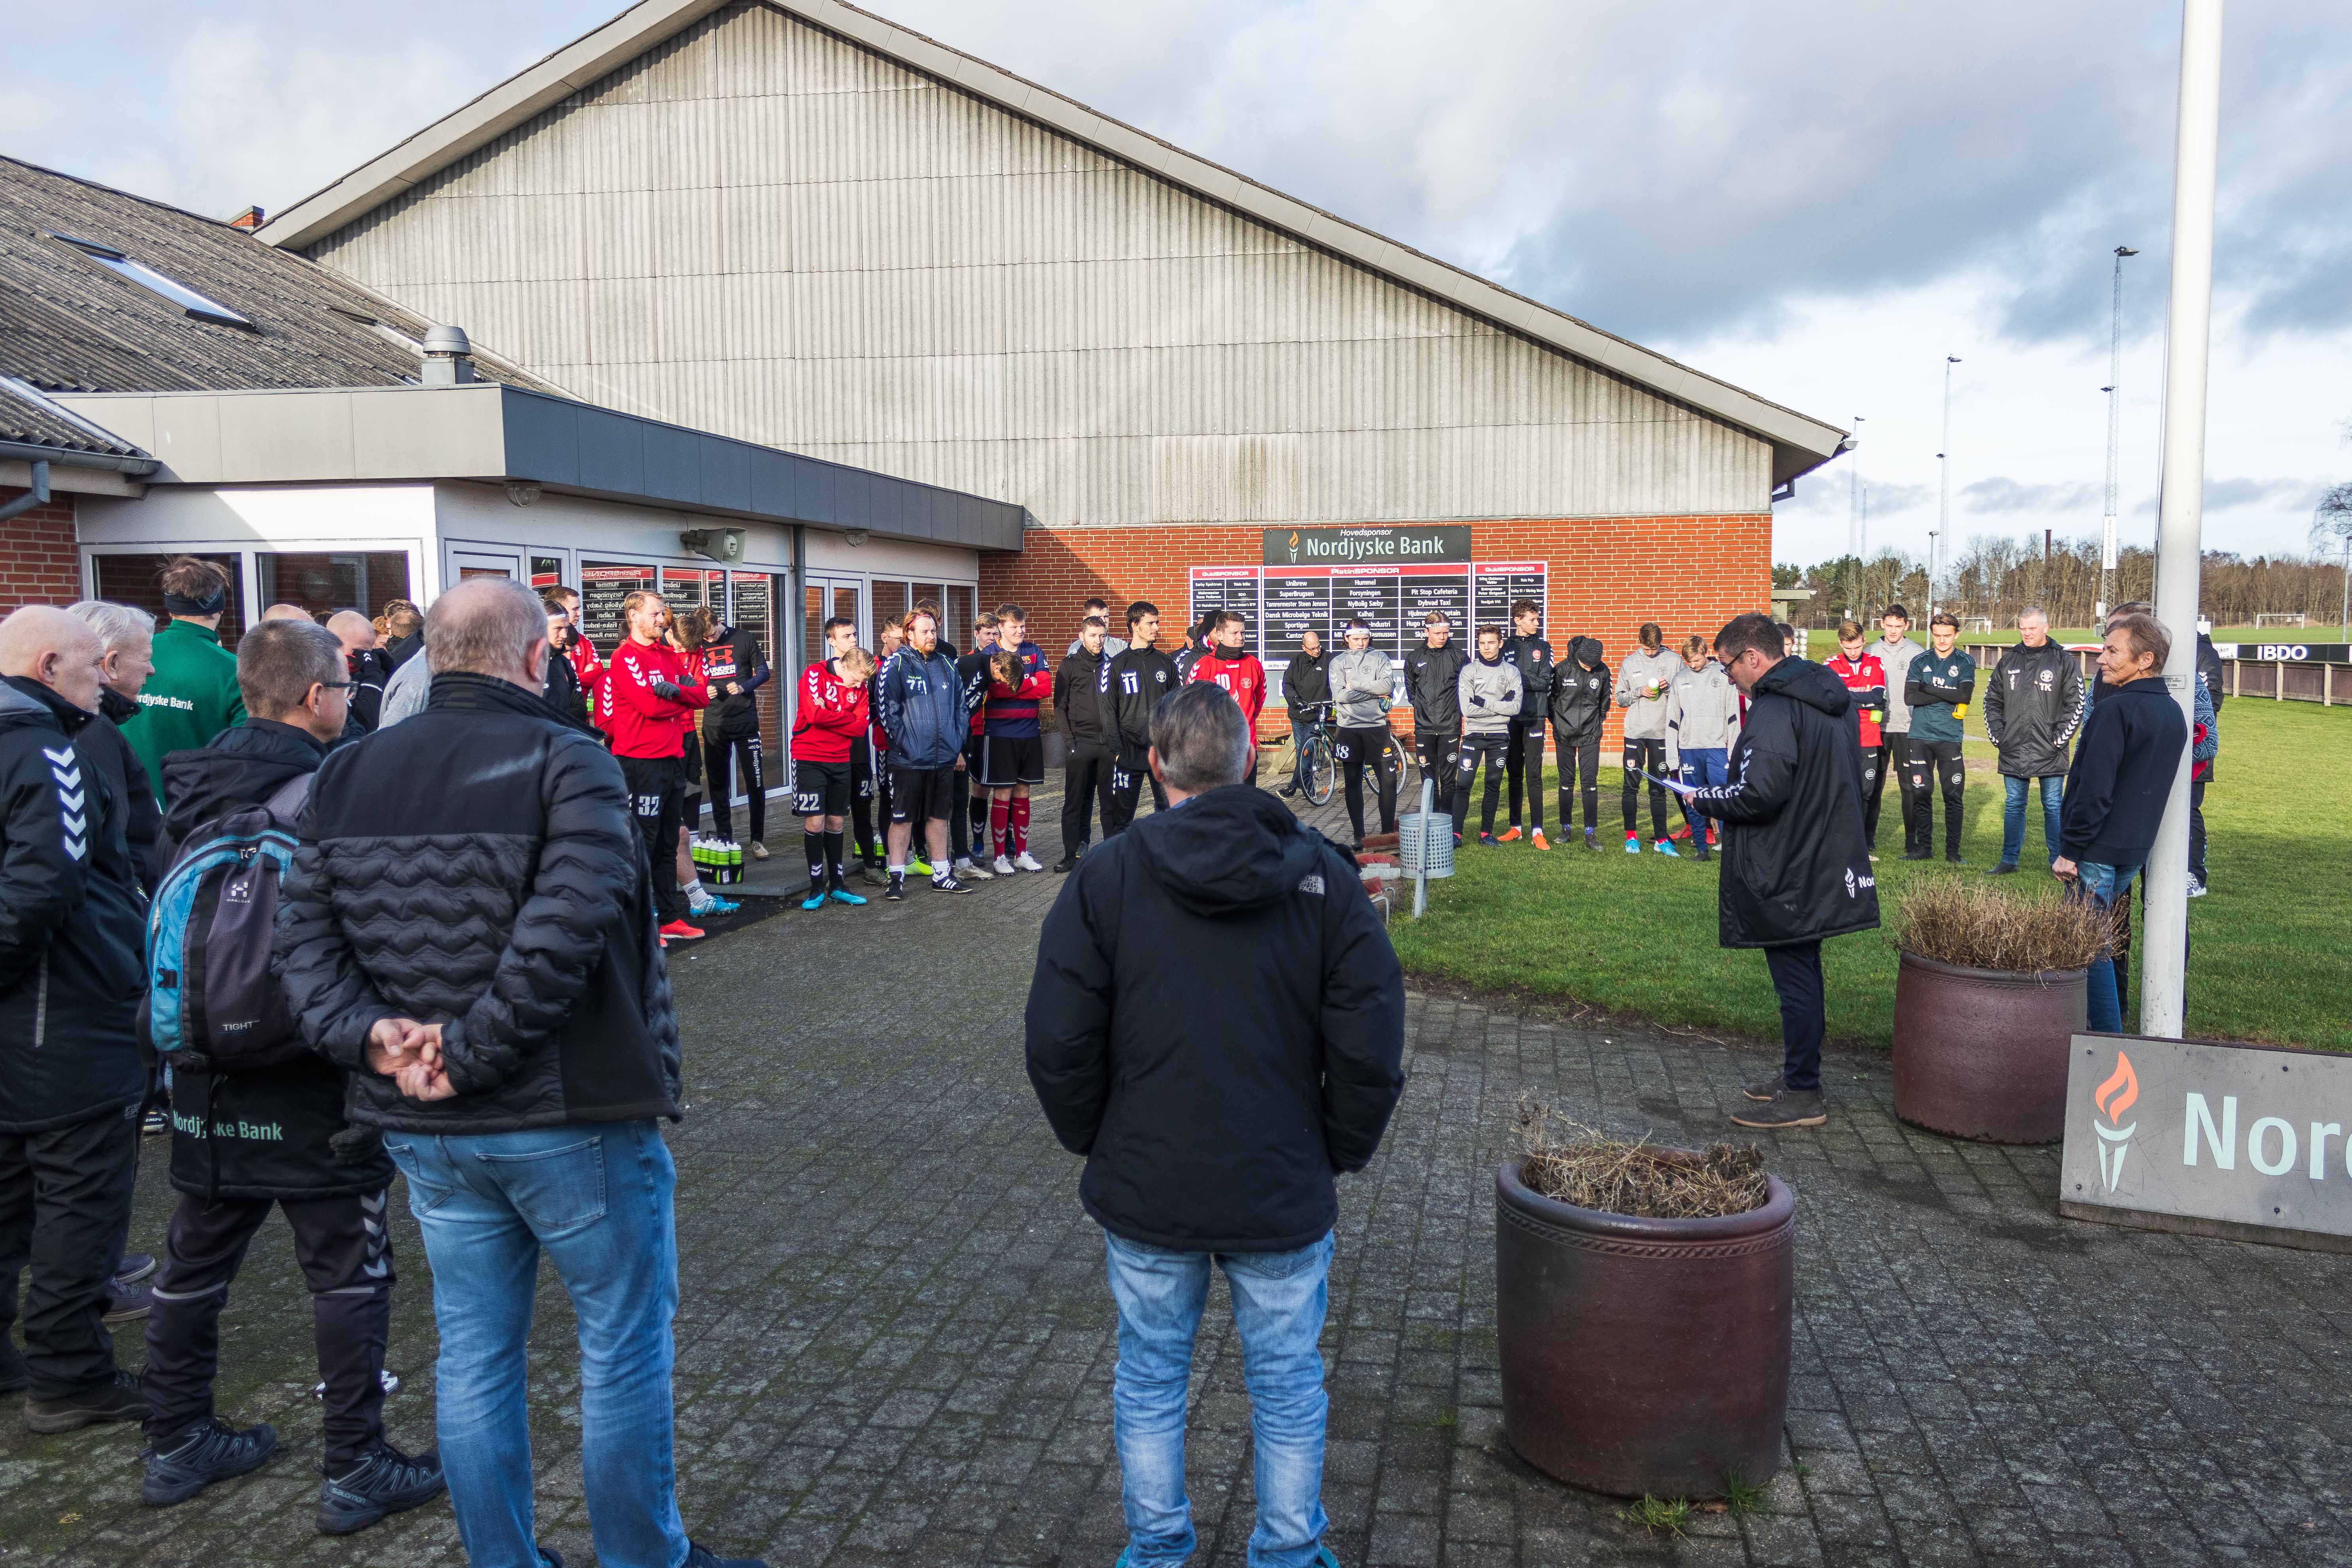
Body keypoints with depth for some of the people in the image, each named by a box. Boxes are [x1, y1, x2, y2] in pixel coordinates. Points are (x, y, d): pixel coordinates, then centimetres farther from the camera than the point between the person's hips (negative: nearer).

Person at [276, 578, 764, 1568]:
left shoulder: (346, 774, 6)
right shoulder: (568, 763, -14)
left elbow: (304, 934, 0)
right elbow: (564, 931, -26)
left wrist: (365, 1030, -9)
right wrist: (474, 1054, -20)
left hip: (423, 1126, 6)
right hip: (572, 1119, -6)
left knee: (473, 1356, 17)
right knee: (625, 1347, 11)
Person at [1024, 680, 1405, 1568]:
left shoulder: (1105, 877, -9)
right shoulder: (1320, 875, -6)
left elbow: (1059, 1046, -9)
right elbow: (1371, 1047, -8)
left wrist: (1094, 1142, 7)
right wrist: (1339, 1152, 6)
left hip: (1145, 1192, 0)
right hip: (1285, 1193, 0)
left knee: (1150, 1382, 18)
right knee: (1288, 1389, 17)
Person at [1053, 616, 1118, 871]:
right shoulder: (1070, 666, 5)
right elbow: (1060, 707, 4)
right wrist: (1069, 740, -6)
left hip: (1109, 744, 2)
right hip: (1081, 743, -2)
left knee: (1111, 801, 4)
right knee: (1075, 801, 1)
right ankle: (1072, 853, 6)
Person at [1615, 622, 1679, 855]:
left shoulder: (1674, 661, 4)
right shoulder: (1630, 663, 7)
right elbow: (1620, 698, 8)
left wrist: (1669, 687, -14)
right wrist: (1639, 692, -9)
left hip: (1662, 732, -1)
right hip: (1635, 731, 1)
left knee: (1659, 789, 3)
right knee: (1631, 785, 2)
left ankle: (1661, 839, 6)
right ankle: (1631, 836, 11)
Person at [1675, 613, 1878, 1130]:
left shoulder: (1774, 710, -21)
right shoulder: (1831, 697, 12)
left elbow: (1759, 794, -29)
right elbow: (1846, 780, 20)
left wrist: (1704, 798, -12)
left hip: (1788, 873, -10)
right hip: (1827, 863, 10)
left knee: (1794, 978, -2)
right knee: (1804, 973, 18)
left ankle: (1803, 1093, 5)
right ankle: (1799, 1074, 29)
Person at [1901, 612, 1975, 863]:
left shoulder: (1965, 663, 7)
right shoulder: (1920, 661, 8)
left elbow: (1965, 695, -10)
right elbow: (1910, 697, -5)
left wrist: (1928, 688, -8)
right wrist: (1948, 696, -8)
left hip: (1950, 738, -1)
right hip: (1921, 737, 1)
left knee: (1954, 797, -2)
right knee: (1921, 795, 3)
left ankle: (1953, 850, 6)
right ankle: (1924, 847, 12)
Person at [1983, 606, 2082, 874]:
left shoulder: (2064, 661, -2)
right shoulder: (2007, 661, 9)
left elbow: (2077, 704, -4)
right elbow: (1992, 700, 15)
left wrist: (2059, 738, -10)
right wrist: (1998, 736, 6)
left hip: (2050, 752, -3)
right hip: (2013, 752, 4)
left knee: (2053, 806, 4)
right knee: (2014, 806, 10)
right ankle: (2009, 860, 17)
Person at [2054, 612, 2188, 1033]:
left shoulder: (2115, 710, -18)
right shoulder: (2174, 713, 11)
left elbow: (2094, 789, -22)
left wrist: (2070, 850, -17)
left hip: (2098, 851, -9)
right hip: (2137, 848, 9)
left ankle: (2108, 1035, 0)